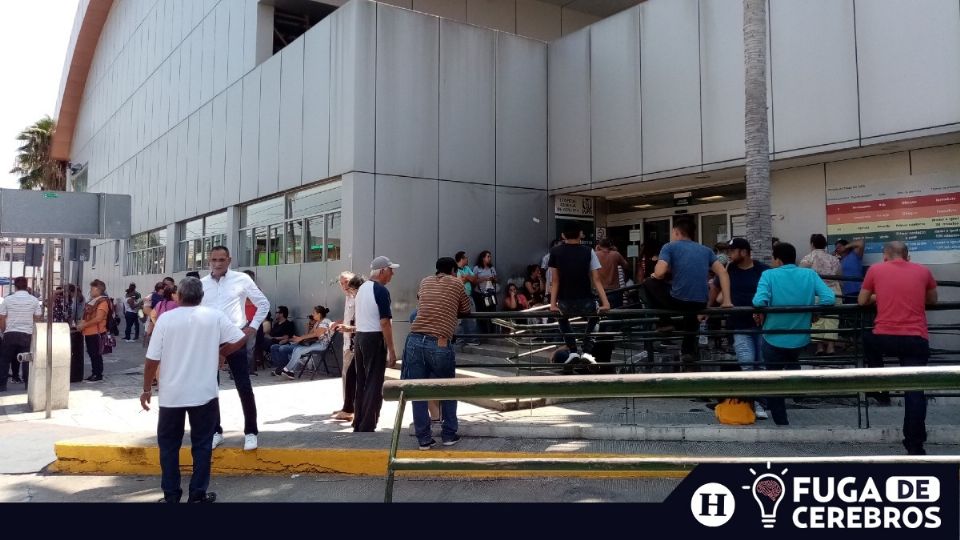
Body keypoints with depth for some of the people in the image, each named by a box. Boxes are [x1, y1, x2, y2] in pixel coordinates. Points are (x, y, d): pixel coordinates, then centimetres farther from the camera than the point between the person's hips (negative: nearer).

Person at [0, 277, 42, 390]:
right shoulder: (34, 300, 0)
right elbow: (37, 319, 4)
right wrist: (34, 334, 17)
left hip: (10, 334, 0)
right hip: (26, 334, 0)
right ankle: (28, 384, 6)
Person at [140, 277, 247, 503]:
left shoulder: (165, 318, -6)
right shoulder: (215, 316, -4)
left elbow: (152, 360, -5)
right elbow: (239, 339, -5)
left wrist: (147, 389, 6)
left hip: (171, 394, 0)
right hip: (204, 393, 0)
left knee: (169, 445, 13)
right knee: (202, 444, 10)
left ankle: (171, 495, 18)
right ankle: (197, 495, 13)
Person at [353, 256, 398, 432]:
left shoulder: (362, 288, 13)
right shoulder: (381, 290, -14)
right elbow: (385, 322, -18)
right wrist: (391, 350, -15)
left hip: (359, 337, 9)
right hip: (374, 339, -9)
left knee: (361, 383, 13)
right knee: (374, 385, -4)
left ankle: (358, 425, 19)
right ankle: (367, 428, -3)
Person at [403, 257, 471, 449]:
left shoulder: (425, 281, 21)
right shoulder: (456, 284, 12)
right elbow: (466, 311, 23)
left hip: (416, 340, 3)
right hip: (440, 343, -2)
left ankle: (424, 438, 11)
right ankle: (449, 435, 21)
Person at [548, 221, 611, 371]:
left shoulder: (555, 252, 1)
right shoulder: (588, 252, 0)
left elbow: (555, 281, -1)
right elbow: (596, 280, -3)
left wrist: (553, 304, 2)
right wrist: (605, 303, 0)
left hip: (565, 303, 0)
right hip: (586, 302, 0)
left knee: (562, 320, 36)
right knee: (594, 318, 34)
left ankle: (573, 352, 19)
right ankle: (587, 352, 16)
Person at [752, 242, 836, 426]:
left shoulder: (769, 275, -12)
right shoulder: (810, 274, -3)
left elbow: (759, 302, -28)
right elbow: (829, 299, -13)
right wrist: (812, 311, 4)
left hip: (774, 339, -3)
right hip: (801, 339, 3)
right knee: (791, 359, 40)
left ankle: (781, 422, 19)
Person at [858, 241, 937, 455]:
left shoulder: (876, 269, 7)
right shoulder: (923, 271, 11)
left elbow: (862, 301, 16)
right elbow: (932, 300, 27)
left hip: (884, 338, 0)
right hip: (917, 340, 1)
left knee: (869, 341, 34)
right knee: (914, 391, 1)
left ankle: (880, 391, 36)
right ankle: (915, 445, -1)